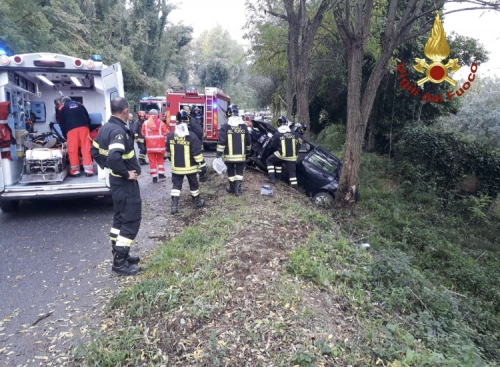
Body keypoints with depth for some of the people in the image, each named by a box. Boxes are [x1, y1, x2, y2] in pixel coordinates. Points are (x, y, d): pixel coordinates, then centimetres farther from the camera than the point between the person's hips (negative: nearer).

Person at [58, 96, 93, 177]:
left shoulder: (62, 108, 18)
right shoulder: (80, 105, 25)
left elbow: (61, 123, 14)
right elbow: (88, 118, 20)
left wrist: (65, 135, 20)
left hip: (71, 129, -2)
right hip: (84, 127, 2)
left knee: (73, 150, 4)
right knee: (86, 149, 1)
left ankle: (75, 171, 7)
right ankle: (88, 170, -1)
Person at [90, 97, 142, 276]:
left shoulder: (106, 128, 9)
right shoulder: (119, 131, -23)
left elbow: (95, 151, 18)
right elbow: (114, 157, -36)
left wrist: (108, 167, 15)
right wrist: (126, 173, -22)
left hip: (116, 180, 10)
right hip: (125, 183, -10)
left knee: (120, 218, 18)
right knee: (131, 221, -2)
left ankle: (119, 255, 29)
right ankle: (120, 262, 4)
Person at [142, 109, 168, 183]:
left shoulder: (146, 123, -3)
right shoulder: (161, 122, -4)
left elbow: (143, 134, 3)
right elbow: (166, 132, -2)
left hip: (150, 144, 0)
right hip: (160, 144, 0)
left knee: (152, 160, 7)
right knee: (160, 158, 19)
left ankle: (154, 177, 7)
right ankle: (161, 173, 14)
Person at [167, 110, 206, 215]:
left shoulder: (171, 135, -2)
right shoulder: (192, 136, -16)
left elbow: (168, 151, 11)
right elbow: (197, 153, -17)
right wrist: (202, 165, -9)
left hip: (176, 167, 3)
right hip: (190, 167, -3)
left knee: (176, 185, 9)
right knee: (193, 185, 14)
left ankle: (174, 205, 0)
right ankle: (196, 202, 28)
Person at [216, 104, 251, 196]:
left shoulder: (225, 126, -7)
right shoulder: (244, 126, 3)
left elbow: (221, 142, -12)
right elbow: (248, 141, 11)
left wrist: (219, 154, -8)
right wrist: (248, 151, 25)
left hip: (229, 155, -2)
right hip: (241, 155, 2)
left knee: (231, 171, 14)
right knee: (239, 171, 11)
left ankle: (232, 188, 24)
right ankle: (238, 188, 3)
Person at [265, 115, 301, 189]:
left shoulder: (277, 134, -5)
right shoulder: (293, 134, 6)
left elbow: (273, 146, 4)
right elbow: (298, 145, 10)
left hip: (281, 154, -3)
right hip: (291, 157, 3)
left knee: (269, 161, 17)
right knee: (292, 171, 12)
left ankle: (272, 178, 10)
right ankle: (295, 186, 7)